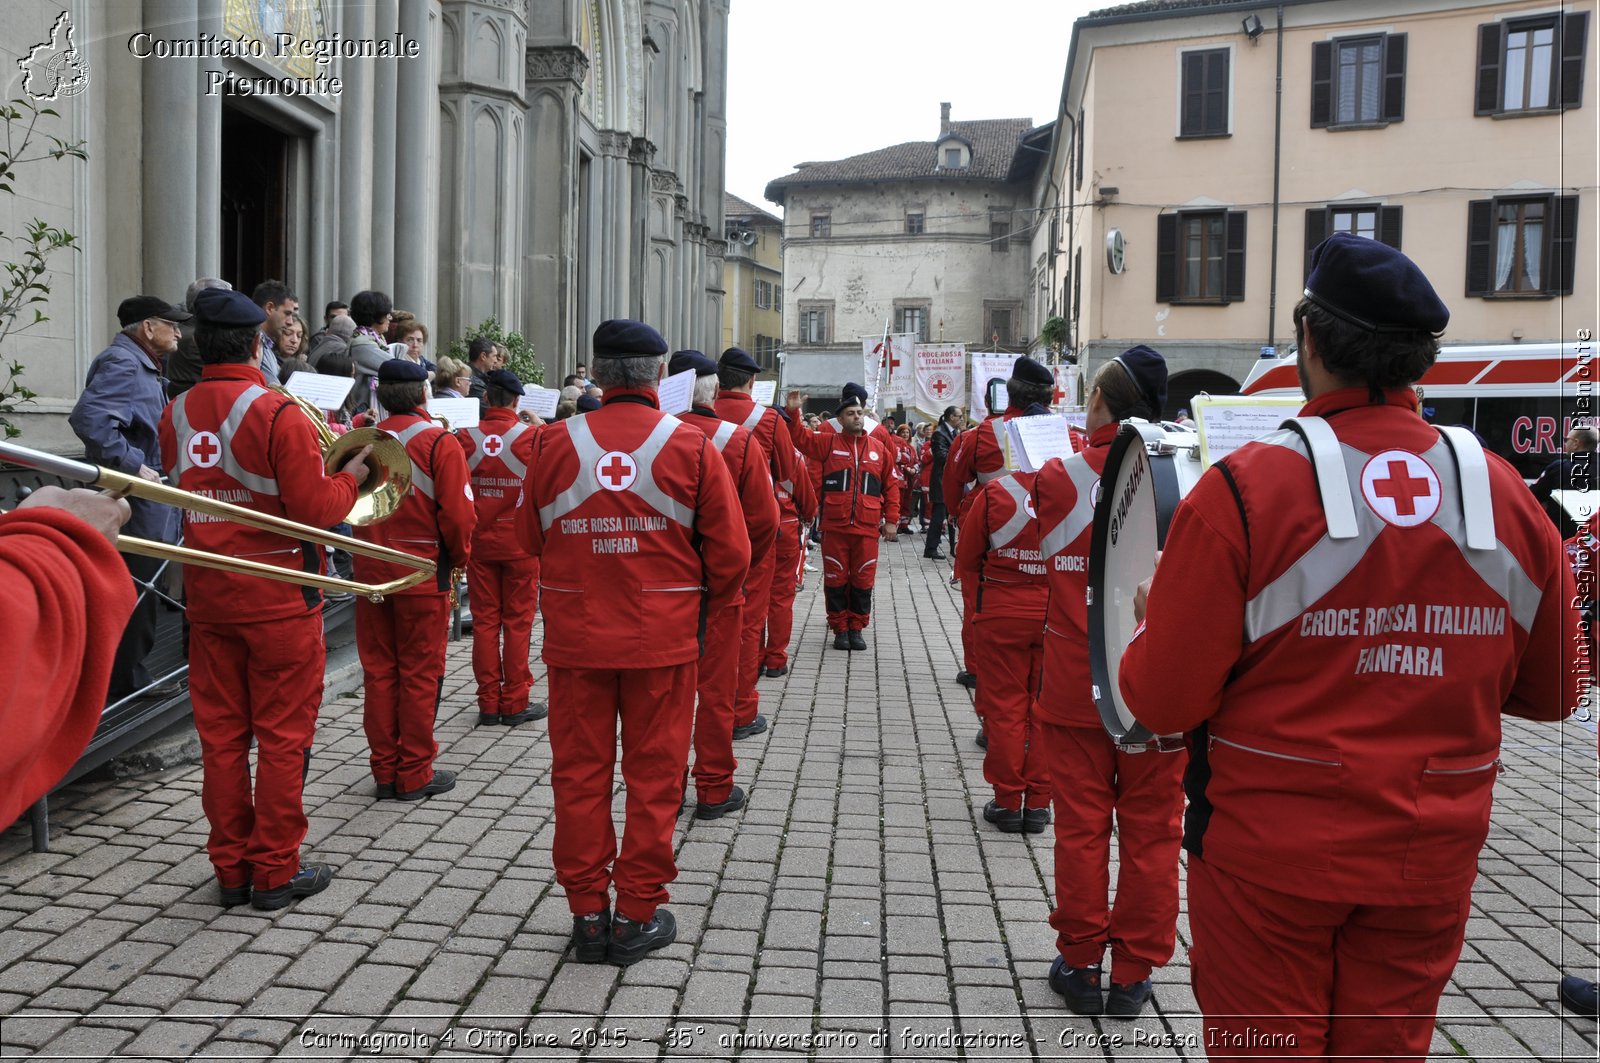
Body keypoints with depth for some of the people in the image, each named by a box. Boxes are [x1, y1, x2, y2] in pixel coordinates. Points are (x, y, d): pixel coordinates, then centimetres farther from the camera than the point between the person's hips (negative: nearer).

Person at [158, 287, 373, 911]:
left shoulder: (175, 414, 3)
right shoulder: (277, 413, -16)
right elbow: (318, 510, -17)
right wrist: (351, 476, 0)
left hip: (207, 595, 6)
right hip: (278, 600, -5)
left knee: (221, 734, 12)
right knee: (282, 736, 5)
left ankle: (231, 869, 21)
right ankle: (276, 871, 12)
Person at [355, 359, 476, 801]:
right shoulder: (439, 442, -11)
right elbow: (457, 513, -14)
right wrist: (460, 557, 2)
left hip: (371, 572, 4)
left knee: (379, 672, 11)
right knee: (420, 674, 5)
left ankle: (384, 771, 19)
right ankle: (415, 775, 12)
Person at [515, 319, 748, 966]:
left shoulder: (554, 444, -3)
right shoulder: (692, 446, -7)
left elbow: (529, 538, 9)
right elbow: (731, 555, -4)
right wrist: (700, 610, 14)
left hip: (575, 637, 2)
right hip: (663, 639, -1)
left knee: (580, 773, 12)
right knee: (653, 776, 10)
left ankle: (587, 912, 20)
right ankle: (639, 916, 18)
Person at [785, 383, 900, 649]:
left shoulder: (879, 450, 9)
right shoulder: (828, 443, 5)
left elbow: (890, 487, 13)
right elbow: (799, 438, -5)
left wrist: (891, 519, 9)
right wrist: (793, 412, -20)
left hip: (867, 529, 1)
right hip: (834, 527, -1)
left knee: (862, 581, 6)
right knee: (836, 580, 5)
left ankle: (856, 628, 20)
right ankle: (839, 629, 17)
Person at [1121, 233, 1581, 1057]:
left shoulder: (1242, 488, -18)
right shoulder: (1507, 493, -5)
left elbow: (1160, 703, -16)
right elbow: (1551, 695, 6)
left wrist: (1153, 618, 4)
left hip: (1268, 847, -3)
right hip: (1433, 859, 4)